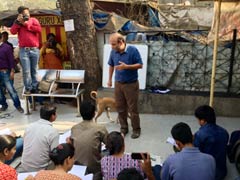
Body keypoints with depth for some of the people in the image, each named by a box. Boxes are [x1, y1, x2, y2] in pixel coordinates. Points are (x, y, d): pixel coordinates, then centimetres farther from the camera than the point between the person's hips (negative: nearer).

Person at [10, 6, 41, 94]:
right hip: (24, 50, 0)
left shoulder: (33, 20, 12)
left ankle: (34, 87, 14)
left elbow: (39, 29, -6)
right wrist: (18, 21, -7)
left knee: (34, 70, 7)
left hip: (35, 50, 0)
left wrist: (27, 25, -6)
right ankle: (28, 88, 0)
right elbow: (12, 31, -2)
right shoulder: (17, 22, 15)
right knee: (26, 71, -6)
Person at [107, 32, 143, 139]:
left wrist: (126, 66, -25)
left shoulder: (133, 50, -14)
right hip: (118, 84, 4)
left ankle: (136, 129, 19)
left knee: (133, 109, 2)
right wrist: (110, 79, 15)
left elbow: (140, 65, -12)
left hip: (131, 84, -4)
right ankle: (124, 128, 27)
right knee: (120, 108, 11)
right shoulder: (113, 52, -1)